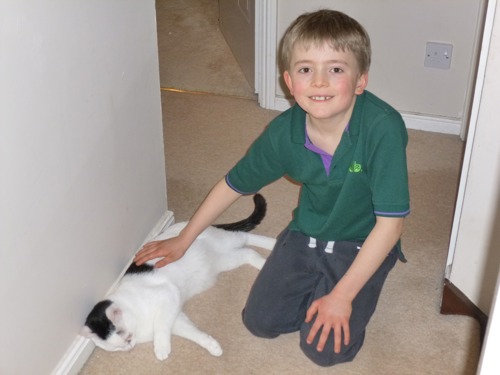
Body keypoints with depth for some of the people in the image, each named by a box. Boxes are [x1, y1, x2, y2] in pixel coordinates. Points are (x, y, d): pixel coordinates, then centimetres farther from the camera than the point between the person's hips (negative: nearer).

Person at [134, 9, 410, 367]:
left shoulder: (383, 128, -32)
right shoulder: (284, 133, -18)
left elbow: (390, 222, -26)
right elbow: (233, 185, -1)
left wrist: (343, 294, -22)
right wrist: (184, 240, 9)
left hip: (363, 245, -3)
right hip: (306, 234, 4)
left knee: (326, 348, -12)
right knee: (260, 320, -1)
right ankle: (316, 287, 24)